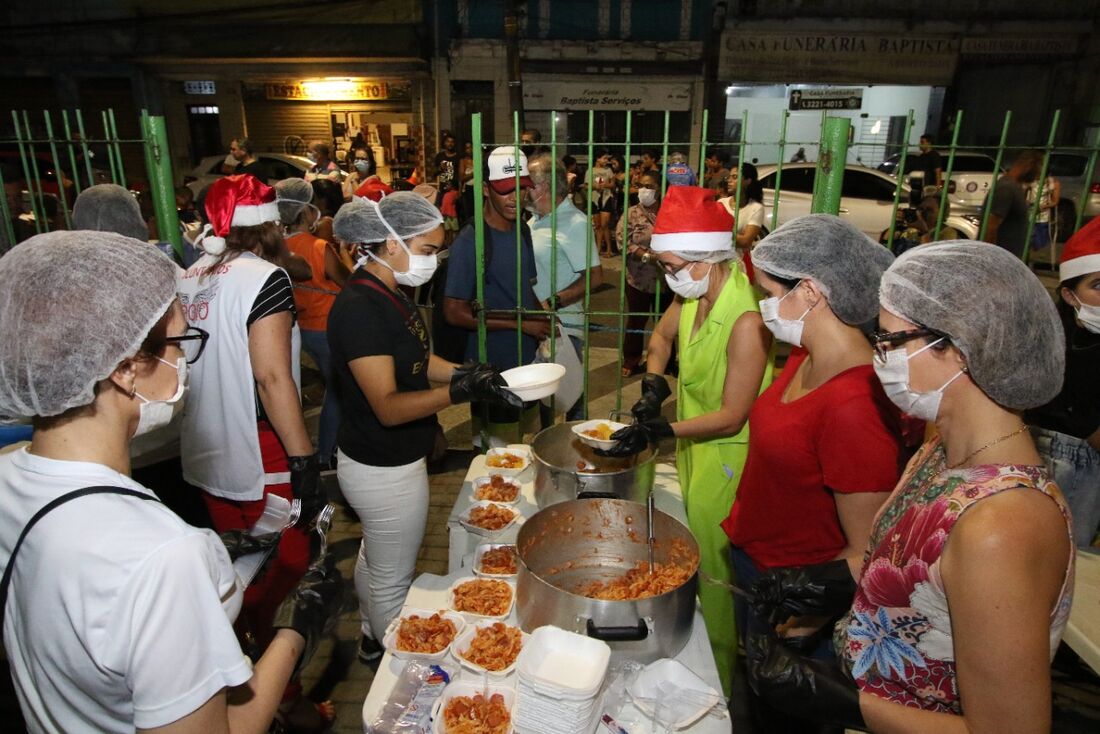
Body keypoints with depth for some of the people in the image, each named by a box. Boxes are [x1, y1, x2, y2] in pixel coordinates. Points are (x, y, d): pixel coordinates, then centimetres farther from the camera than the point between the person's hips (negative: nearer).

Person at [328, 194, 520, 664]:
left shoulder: (387, 295, 4)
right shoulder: (360, 308, -26)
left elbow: (416, 361, 9)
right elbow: (388, 406, -29)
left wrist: (468, 372, -6)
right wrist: (462, 391, -38)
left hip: (380, 462, 10)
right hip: (386, 470, -10)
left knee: (374, 558, 28)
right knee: (393, 580, 11)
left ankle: (372, 639, 51)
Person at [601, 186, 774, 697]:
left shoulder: (746, 320, -28)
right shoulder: (694, 294, -4)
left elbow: (732, 418, -24)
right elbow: (662, 334, 17)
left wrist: (661, 430, -29)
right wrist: (653, 382, 0)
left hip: (725, 459, -8)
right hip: (691, 446, 8)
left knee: (714, 574, 6)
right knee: (687, 557, 21)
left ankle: (718, 681, 29)